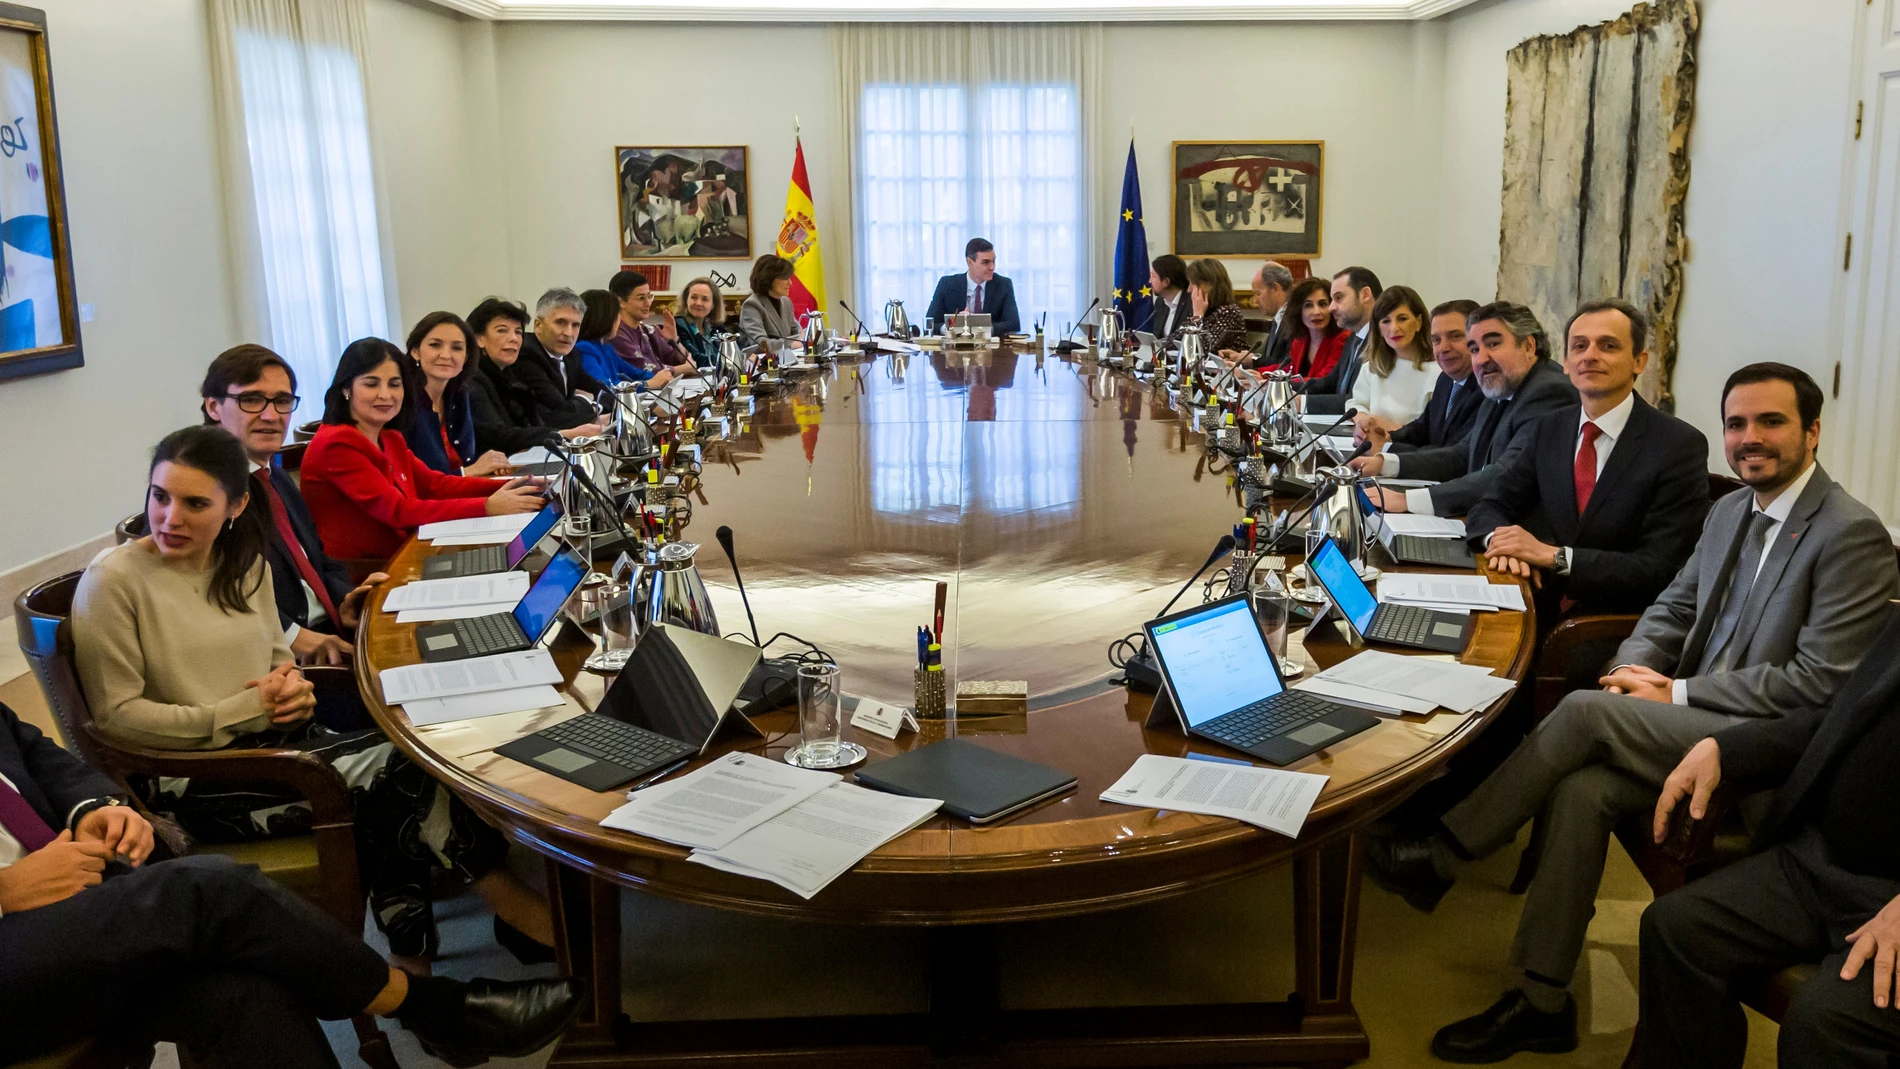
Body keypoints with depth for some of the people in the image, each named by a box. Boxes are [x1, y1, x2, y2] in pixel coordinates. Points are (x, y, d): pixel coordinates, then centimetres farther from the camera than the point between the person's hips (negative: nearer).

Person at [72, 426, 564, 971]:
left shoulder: (245, 565, 9)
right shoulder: (113, 579, -9)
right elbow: (116, 715, -10)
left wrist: (293, 686, -4)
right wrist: (244, 710, -17)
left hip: (270, 741, 6)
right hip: (189, 778, -6)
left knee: (394, 796, -25)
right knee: (394, 768, -22)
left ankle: (413, 972, -17)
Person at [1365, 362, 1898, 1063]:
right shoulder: (1730, 512, 14)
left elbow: (1819, 683, -17)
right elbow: (1672, 608, 18)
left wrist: (1677, 694, -14)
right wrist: (1636, 665, -4)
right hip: (1700, 719, 7)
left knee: (1585, 711, -25)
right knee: (1580, 788, -22)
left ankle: (1439, 855, -11)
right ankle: (1542, 1002, -14)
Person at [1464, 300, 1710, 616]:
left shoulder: (1680, 446, -9)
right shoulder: (1551, 429, 9)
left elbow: (1660, 569, -15)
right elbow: (1488, 509, 8)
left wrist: (1553, 555, -24)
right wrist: (1501, 541, -16)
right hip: (1543, 613, 5)